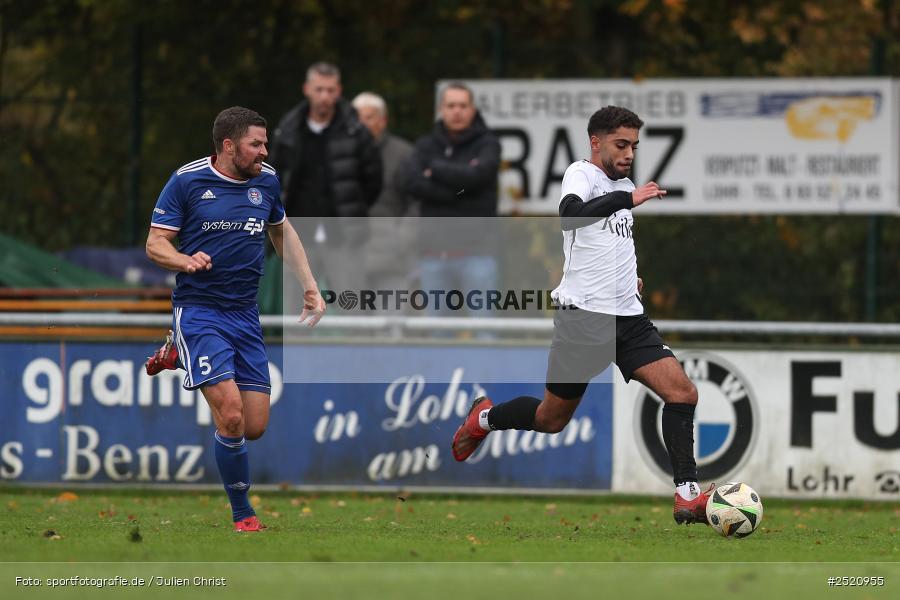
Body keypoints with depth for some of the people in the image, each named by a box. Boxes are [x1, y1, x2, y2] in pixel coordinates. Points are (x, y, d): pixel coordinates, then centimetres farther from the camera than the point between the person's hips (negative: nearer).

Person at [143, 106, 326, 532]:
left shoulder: (267, 181, 6)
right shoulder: (187, 181, -8)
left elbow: (281, 232, 24)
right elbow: (155, 244, -5)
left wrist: (309, 286, 18)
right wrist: (185, 260, -26)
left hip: (245, 314, 5)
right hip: (198, 309, -5)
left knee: (255, 427, 3)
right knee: (231, 418, -19)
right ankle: (242, 512, 1)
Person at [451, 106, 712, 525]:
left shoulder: (624, 186, 18)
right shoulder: (582, 175, -7)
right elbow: (570, 215, -31)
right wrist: (628, 199, -34)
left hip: (628, 317, 7)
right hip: (583, 314, -7)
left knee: (682, 393, -11)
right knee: (552, 419, 3)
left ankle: (688, 496, -12)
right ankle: (485, 419, 32)